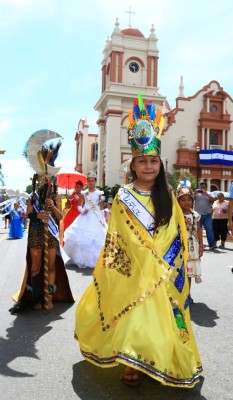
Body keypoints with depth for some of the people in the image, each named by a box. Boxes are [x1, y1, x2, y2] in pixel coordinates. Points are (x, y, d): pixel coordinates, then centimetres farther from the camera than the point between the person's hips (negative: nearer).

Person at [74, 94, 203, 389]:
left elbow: (177, 232, 5)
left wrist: (165, 261, -4)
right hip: (134, 268, -2)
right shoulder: (123, 197, -3)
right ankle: (133, 363, 19)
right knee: (134, 316, 1)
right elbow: (118, 236, -5)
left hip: (164, 269, 3)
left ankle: (165, 361, 29)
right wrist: (150, 259, -8)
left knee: (162, 317, 11)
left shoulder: (167, 196, 5)